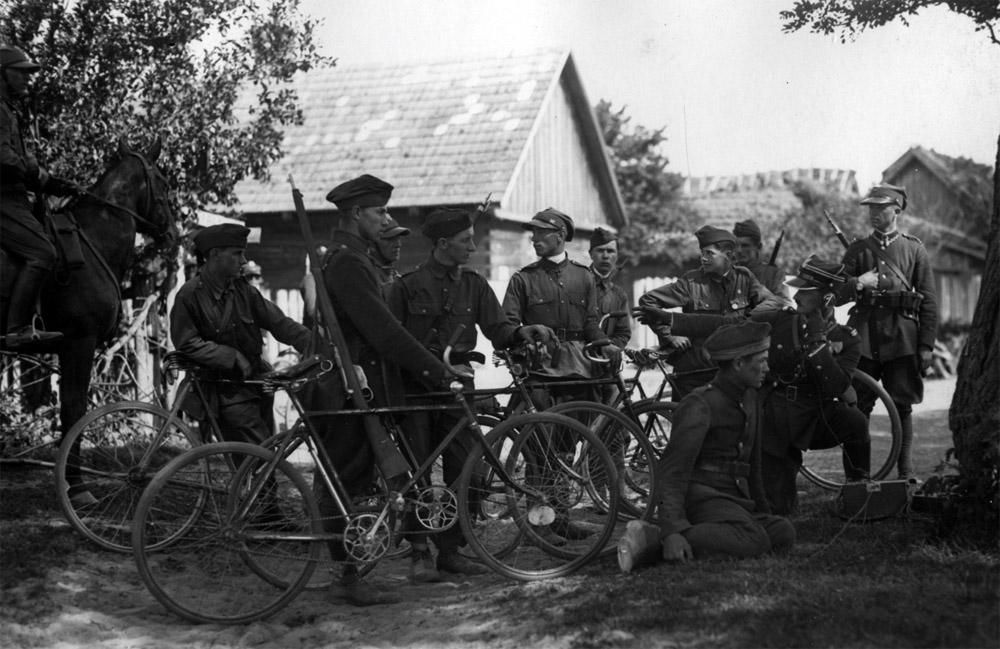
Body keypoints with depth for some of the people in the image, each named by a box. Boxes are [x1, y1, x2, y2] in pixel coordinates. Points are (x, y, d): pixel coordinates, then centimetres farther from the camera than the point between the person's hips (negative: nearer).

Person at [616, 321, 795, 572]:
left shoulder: (751, 399, 17)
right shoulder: (700, 406, -11)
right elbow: (674, 470, -20)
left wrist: (763, 511, 28)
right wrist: (671, 530, -32)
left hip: (734, 497, 9)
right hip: (702, 493, -9)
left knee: (783, 533, -19)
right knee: (753, 541, -34)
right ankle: (653, 538, -33)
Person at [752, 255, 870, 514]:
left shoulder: (845, 339, -3)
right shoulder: (778, 323, -1)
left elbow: (838, 388, -19)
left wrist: (816, 342, -25)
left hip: (816, 420, 0)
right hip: (776, 424, 0)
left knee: (854, 421, -32)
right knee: (779, 507, -5)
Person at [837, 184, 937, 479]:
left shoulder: (915, 249, 8)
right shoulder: (857, 250, 12)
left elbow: (929, 301, 6)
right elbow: (838, 296, 9)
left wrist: (927, 345, 0)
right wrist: (856, 285, -14)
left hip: (902, 339, -1)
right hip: (864, 338, 1)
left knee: (902, 406, 1)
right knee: (858, 406, -1)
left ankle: (905, 470, 10)